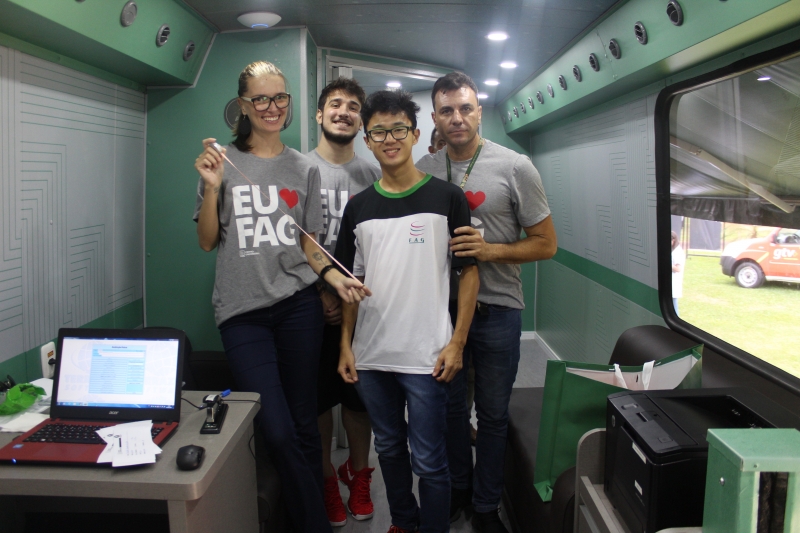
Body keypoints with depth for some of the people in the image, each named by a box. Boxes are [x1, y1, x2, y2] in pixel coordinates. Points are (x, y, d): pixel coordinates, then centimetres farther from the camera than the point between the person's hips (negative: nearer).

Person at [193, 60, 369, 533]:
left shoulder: (304, 169, 9)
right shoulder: (224, 161, 3)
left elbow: (307, 244, 13)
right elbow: (207, 241, 4)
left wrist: (335, 278, -5)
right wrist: (212, 188, -11)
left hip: (298, 304, 2)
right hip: (243, 312, -1)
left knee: (305, 428, 6)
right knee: (278, 432, -5)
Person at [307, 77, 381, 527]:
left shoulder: (372, 174, 7)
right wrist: (322, 292, -9)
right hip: (313, 303, -2)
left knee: (360, 395, 9)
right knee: (319, 395, 7)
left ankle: (359, 476, 28)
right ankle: (327, 480, 25)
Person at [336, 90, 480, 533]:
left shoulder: (446, 198, -3)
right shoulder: (358, 206, 7)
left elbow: (469, 271, -3)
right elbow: (353, 281, 12)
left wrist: (457, 342, -9)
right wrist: (346, 345, 6)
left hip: (426, 357, -4)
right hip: (371, 355, 5)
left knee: (428, 461, 3)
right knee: (389, 447, 20)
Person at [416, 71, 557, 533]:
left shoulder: (515, 167, -6)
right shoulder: (424, 171, 2)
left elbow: (546, 244, -5)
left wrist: (490, 250, -19)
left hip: (497, 309, -2)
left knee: (493, 413, 9)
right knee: (450, 404, 16)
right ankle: (457, 489, 37)